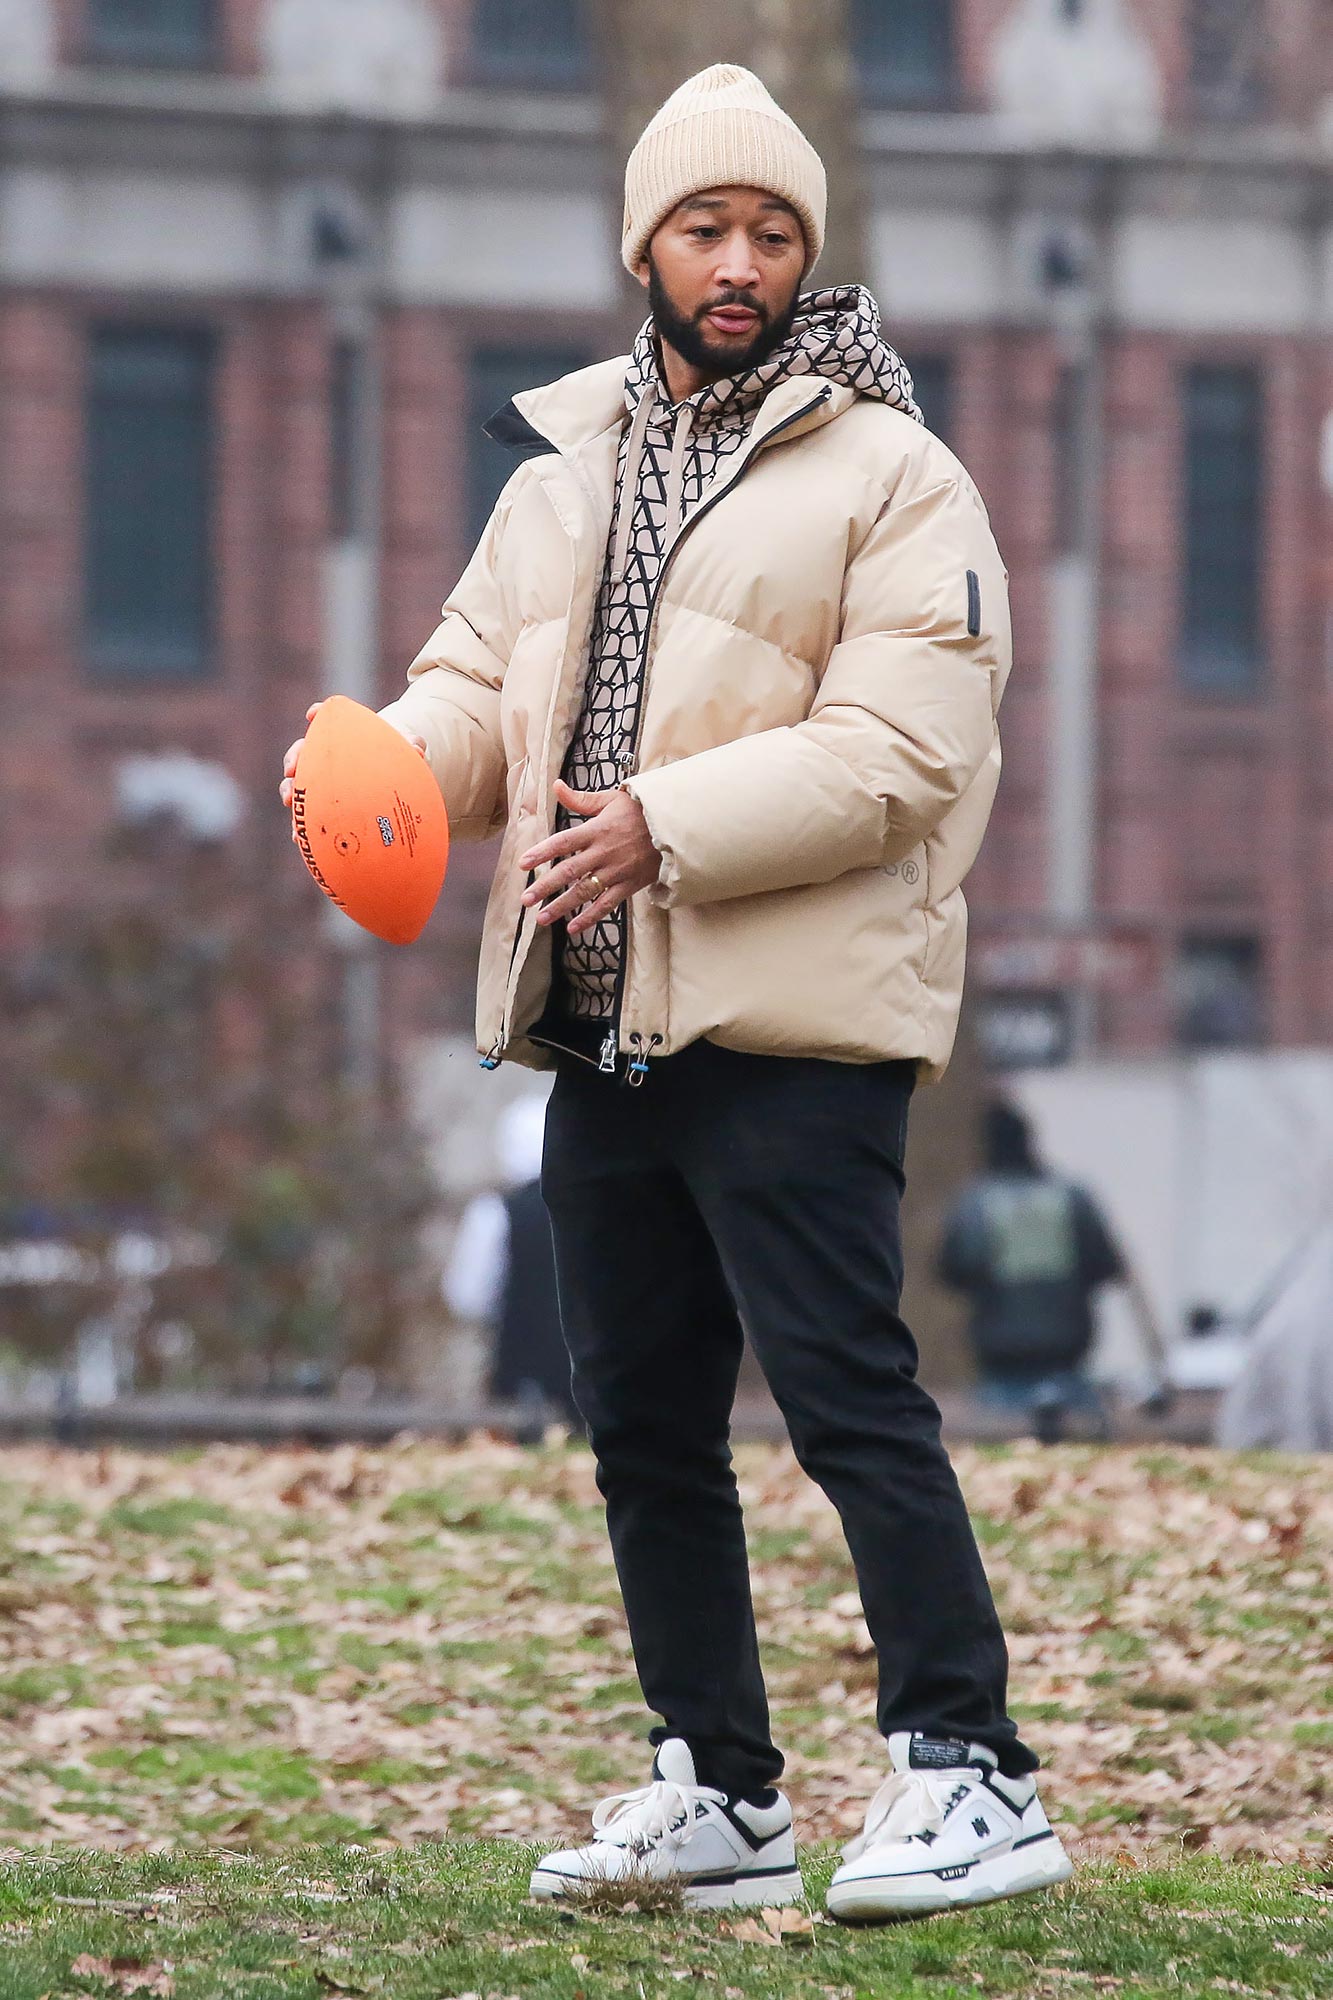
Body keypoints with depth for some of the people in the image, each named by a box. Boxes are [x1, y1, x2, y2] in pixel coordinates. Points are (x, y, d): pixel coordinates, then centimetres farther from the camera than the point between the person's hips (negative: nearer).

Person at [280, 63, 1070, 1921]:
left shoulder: (892, 476, -4)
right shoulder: (567, 461, 17)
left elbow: (901, 753, -13)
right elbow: (484, 679, 16)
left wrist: (670, 828, -22)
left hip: (792, 1018, -7)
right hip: (606, 1019, 7)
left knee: (847, 1391, -11)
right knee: (644, 1420, 11)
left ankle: (969, 1772, -9)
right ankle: (718, 1794, 20)